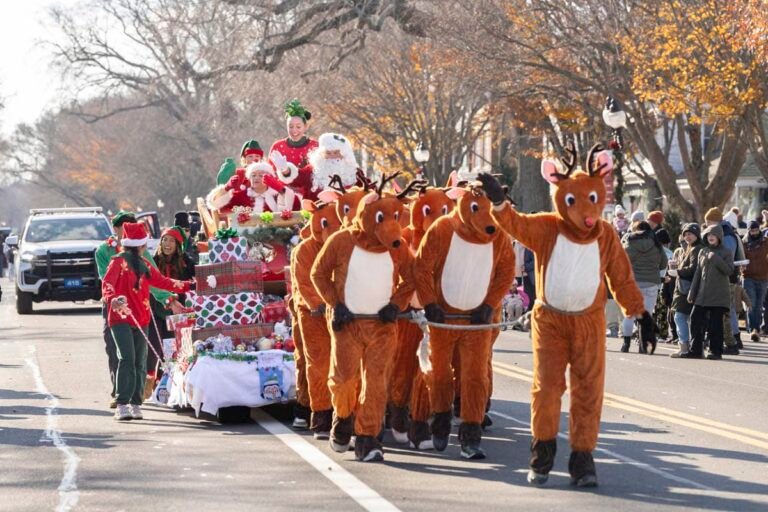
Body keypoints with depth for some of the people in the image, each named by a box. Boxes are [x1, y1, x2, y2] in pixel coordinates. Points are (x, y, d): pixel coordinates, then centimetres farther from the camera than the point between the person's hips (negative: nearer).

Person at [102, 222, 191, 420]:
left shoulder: (143, 264, 18)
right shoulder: (119, 262, -5)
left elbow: (161, 281, 25)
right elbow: (107, 284, -18)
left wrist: (186, 286, 20)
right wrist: (112, 300, -38)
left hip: (141, 319, 7)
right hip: (121, 317, -7)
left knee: (140, 363, 4)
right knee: (127, 359, -18)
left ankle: (136, 404, 10)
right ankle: (122, 405, -18)